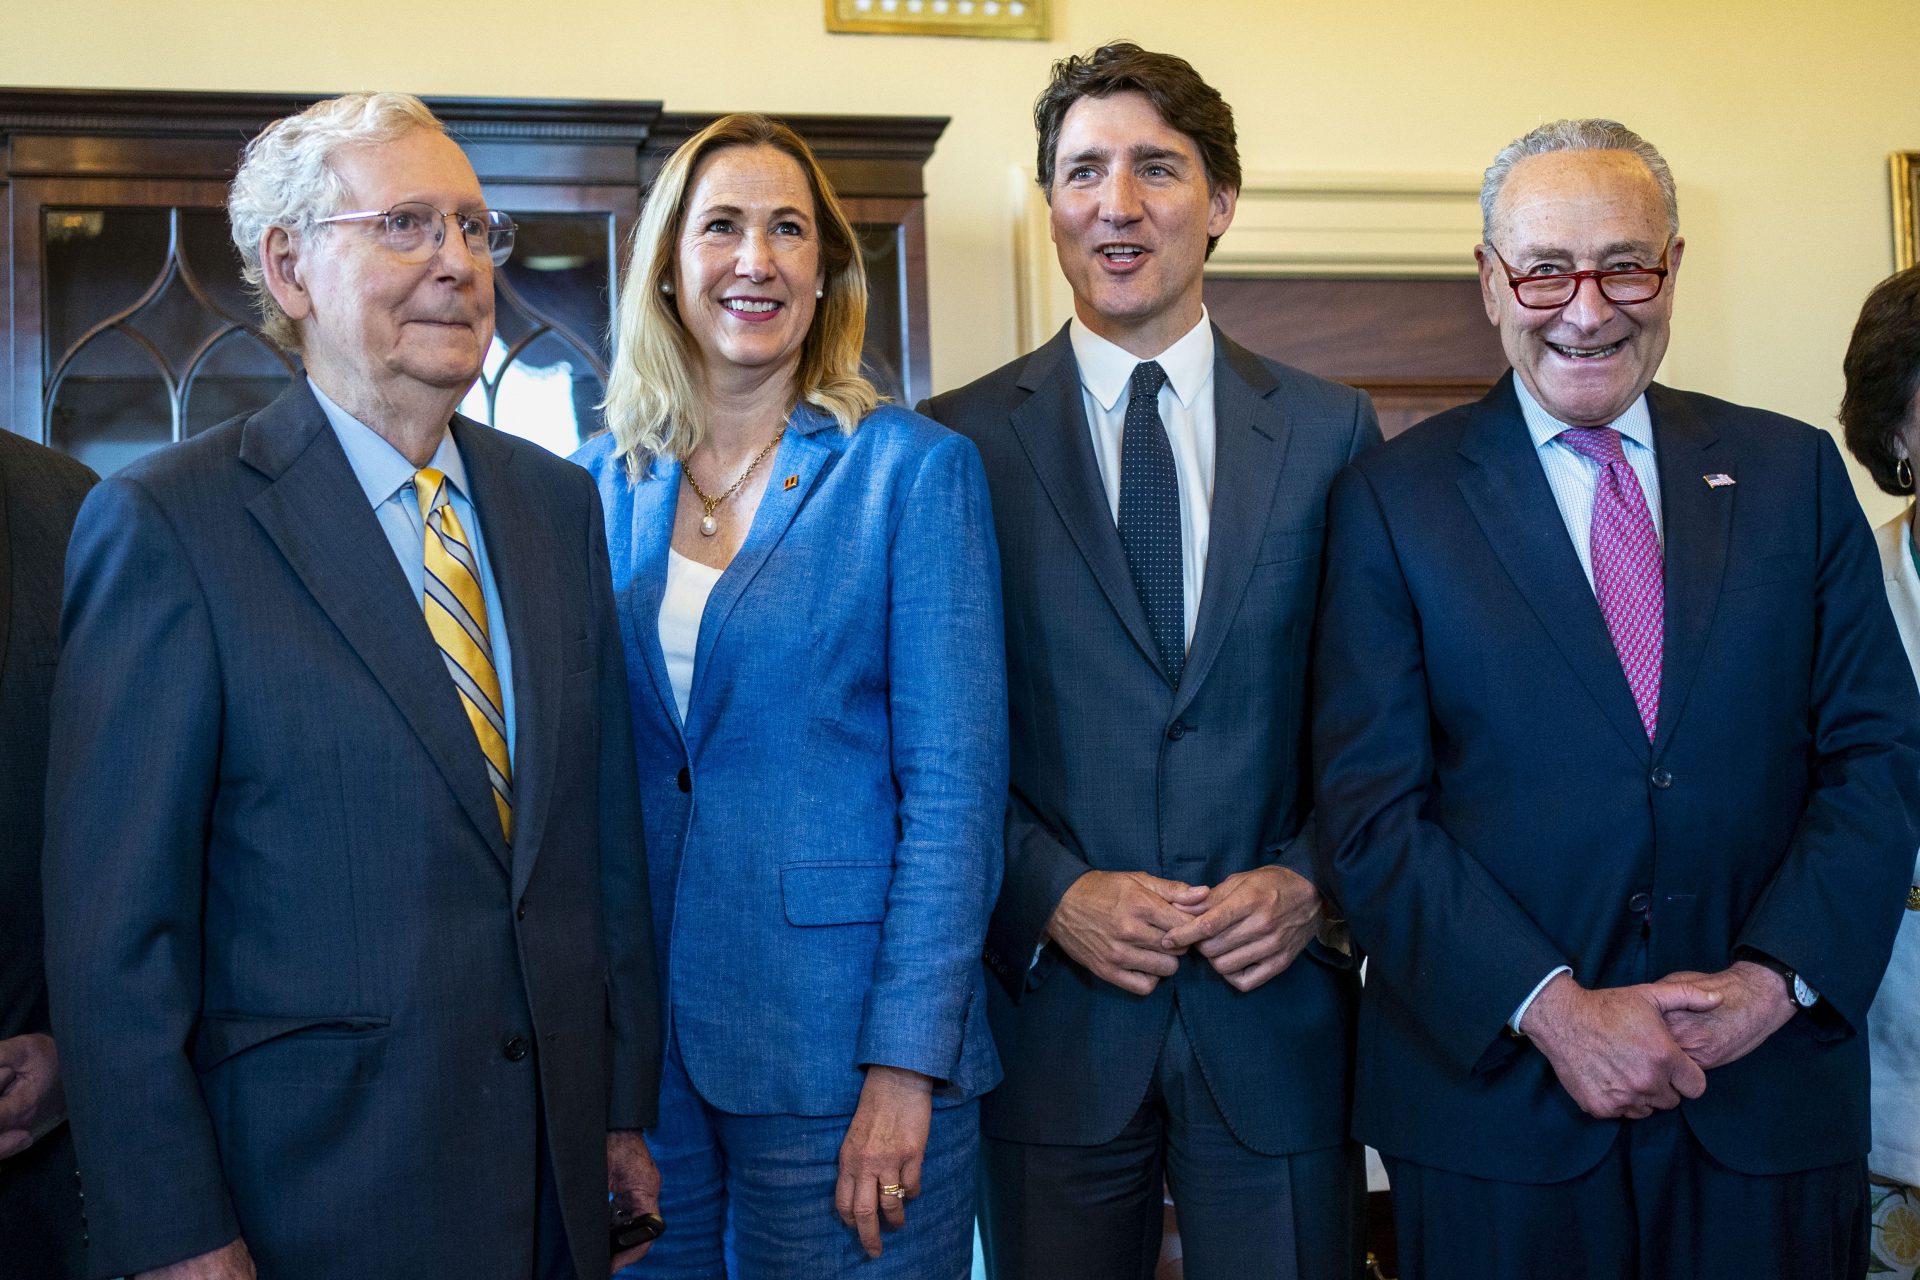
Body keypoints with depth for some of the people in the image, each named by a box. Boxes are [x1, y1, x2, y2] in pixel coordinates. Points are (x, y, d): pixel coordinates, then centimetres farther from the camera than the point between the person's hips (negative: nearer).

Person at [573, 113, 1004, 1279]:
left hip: (836, 1044, -3)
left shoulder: (914, 469, -6)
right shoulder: (603, 485, 6)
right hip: (634, 1045, 4)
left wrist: (907, 1065, -15)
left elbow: (955, 787, -9)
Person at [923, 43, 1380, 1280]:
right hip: (1053, 1013, -1)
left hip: (1279, 1008, 1)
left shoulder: (1333, 432, 4)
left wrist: (1315, 880, -8)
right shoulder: (960, 442, 0)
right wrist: (1050, 895, -12)